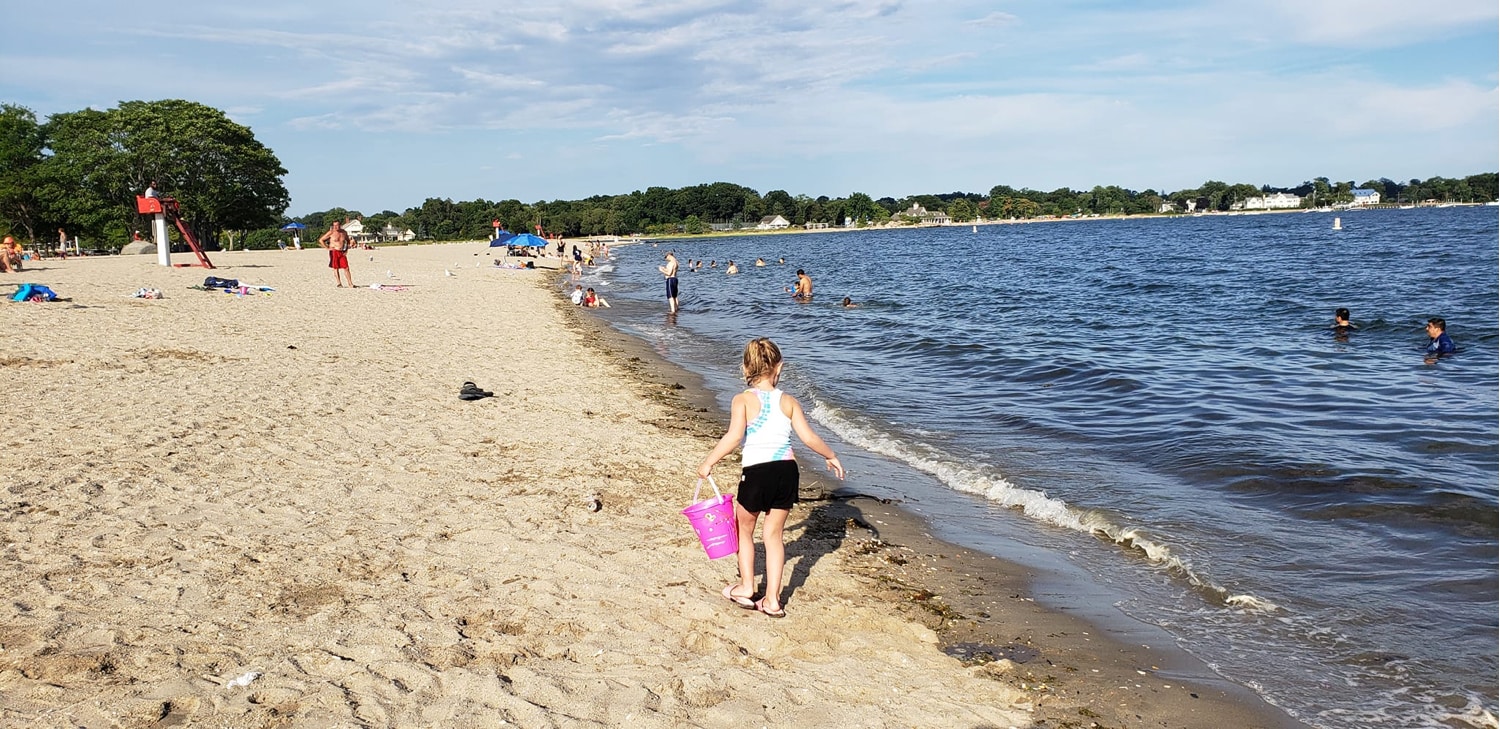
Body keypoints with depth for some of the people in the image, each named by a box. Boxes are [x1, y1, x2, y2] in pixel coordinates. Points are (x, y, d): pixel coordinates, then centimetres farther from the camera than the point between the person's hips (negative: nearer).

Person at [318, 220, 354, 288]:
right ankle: (339, 283, 3)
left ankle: (350, 284, -4)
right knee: (336, 268, -1)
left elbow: (348, 241, 26)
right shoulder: (331, 233, -4)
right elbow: (321, 240, -1)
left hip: (342, 252, 3)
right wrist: (327, 248, -6)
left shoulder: (344, 233, 8)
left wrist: (346, 250, 14)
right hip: (334, 252, -3)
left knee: (346, 268, -4)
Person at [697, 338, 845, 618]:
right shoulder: (789, 402, 5)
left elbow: (734, 436, -19)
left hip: (756, 473, -3)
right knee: (774, 534, 15)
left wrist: (708, 463, -9)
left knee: (745, 529, 22)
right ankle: (772, 600, 15)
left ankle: (746, 587, 26)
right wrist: (831, 456, 17)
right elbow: (809, 438, 1)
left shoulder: (742, 400, -5)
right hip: (787, 471, 3)